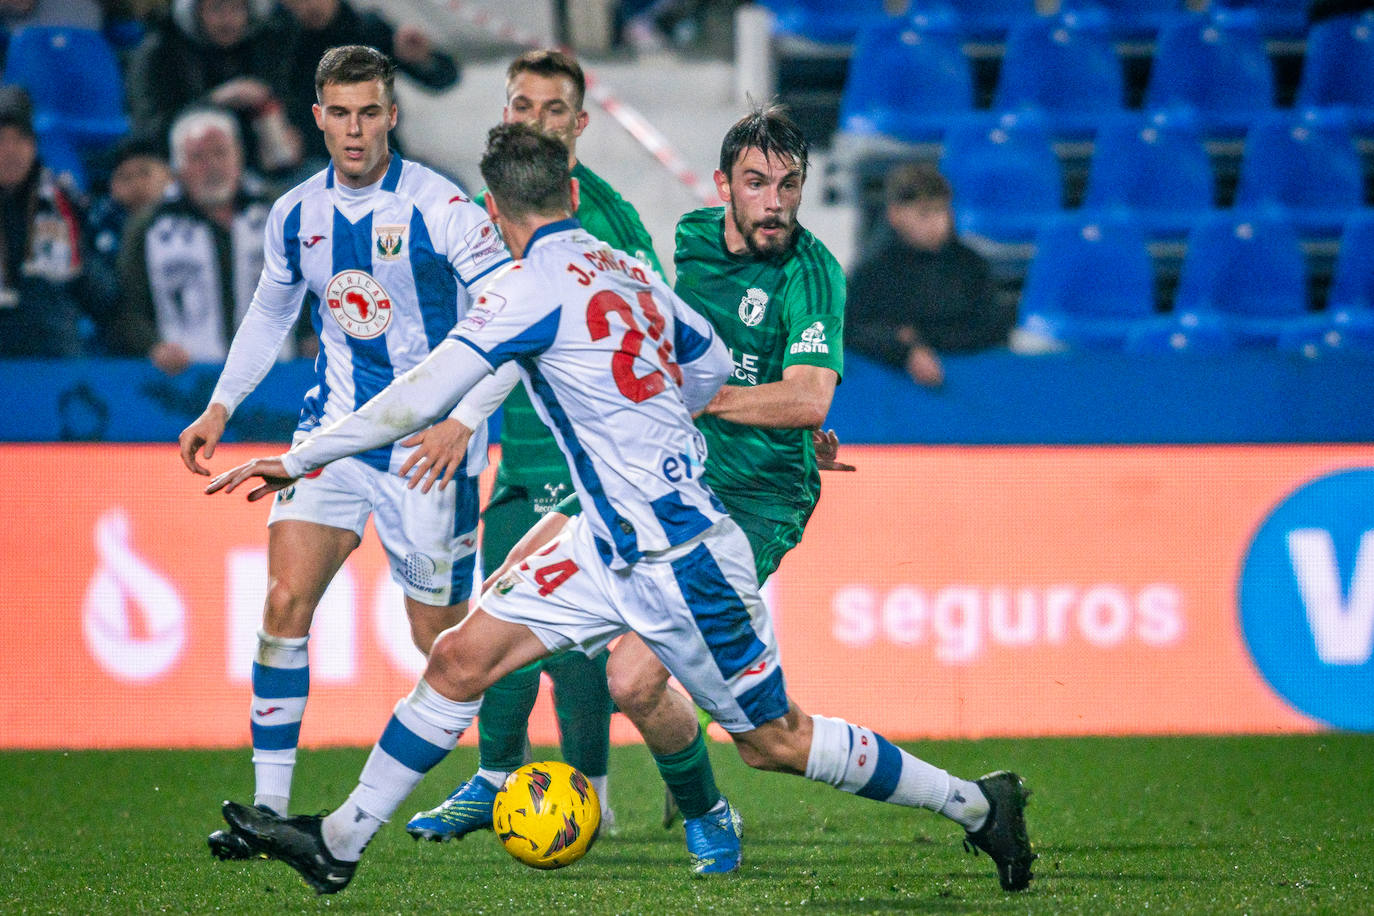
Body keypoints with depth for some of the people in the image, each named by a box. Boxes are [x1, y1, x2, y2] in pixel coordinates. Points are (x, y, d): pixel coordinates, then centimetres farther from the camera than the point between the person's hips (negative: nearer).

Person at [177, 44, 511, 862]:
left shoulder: (440, 208, -13)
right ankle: (270, 804, -10)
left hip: (429, 444, -4)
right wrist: (223, 405, 18)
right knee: (286, 599, -13)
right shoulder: (296, 214, 4)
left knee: (441, 637, 2)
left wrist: (463, 416, -24)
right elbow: (271, 312, 24)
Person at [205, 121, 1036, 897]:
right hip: (611, 543, 9)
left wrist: (297, 460, -14)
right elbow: (712, 363, 20)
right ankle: (341, 841, 8)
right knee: (461, 658, 4)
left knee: (774, 742, 4)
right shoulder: (624, 270, 6)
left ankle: (977, 804, 18)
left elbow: (420, 397, -21)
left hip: (677, 560, -9)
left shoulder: (537, 286, -18)